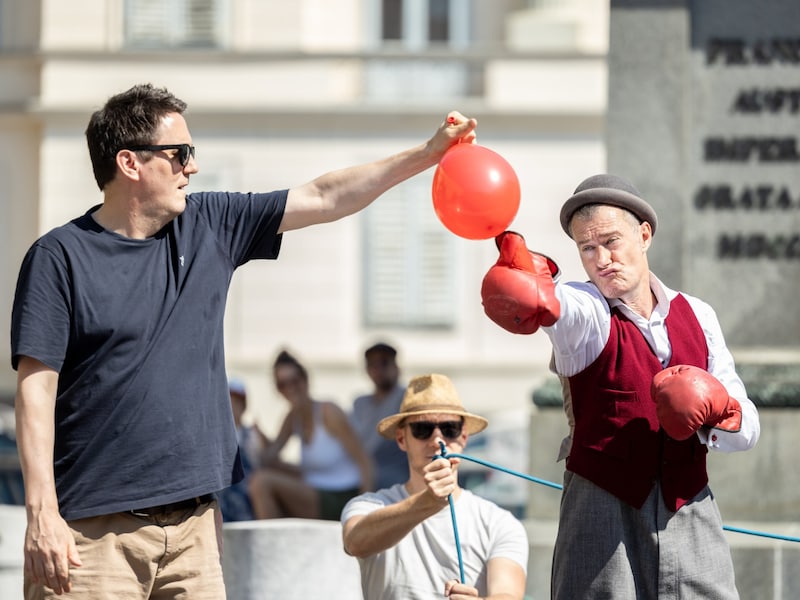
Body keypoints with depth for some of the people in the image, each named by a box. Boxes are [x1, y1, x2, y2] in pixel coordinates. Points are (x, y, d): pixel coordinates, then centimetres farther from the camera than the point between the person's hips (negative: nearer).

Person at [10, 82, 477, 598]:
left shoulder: (210, 227, 11)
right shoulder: (60, 257, -6)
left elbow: (324, 199, 15)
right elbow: (36, 389, -10)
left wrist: (427, 155, 10)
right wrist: (42, 513, -17)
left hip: (193, 520, 5)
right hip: (93, 530, -5)